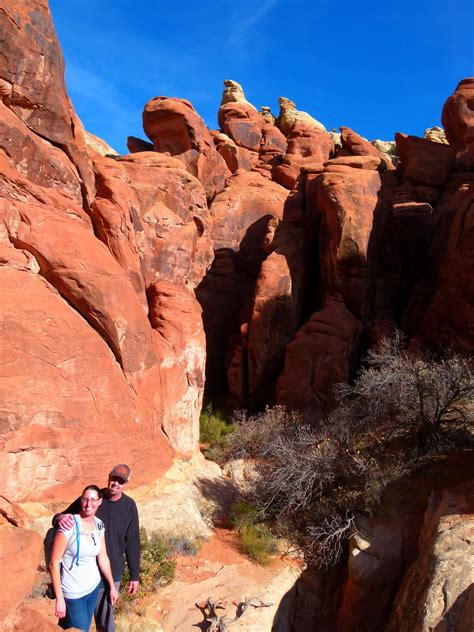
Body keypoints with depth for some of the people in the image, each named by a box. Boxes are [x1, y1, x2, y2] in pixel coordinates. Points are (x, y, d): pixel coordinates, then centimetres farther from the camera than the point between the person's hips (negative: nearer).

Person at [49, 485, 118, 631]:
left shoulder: (99, 525, -3)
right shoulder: (69, 525, -21)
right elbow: (54, 564, -17)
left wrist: (112, 586, 13)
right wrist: (59, 598, -17)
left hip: (94, 587, 5)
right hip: (73, 593, -5)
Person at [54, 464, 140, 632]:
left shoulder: (129, 506, -7)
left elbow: (132, 543, -2)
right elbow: (64, 518, -4)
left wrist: (135, 575, 1)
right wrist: (60, 518, -29)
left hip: (112, 572, 0)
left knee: (105, 618, 11)